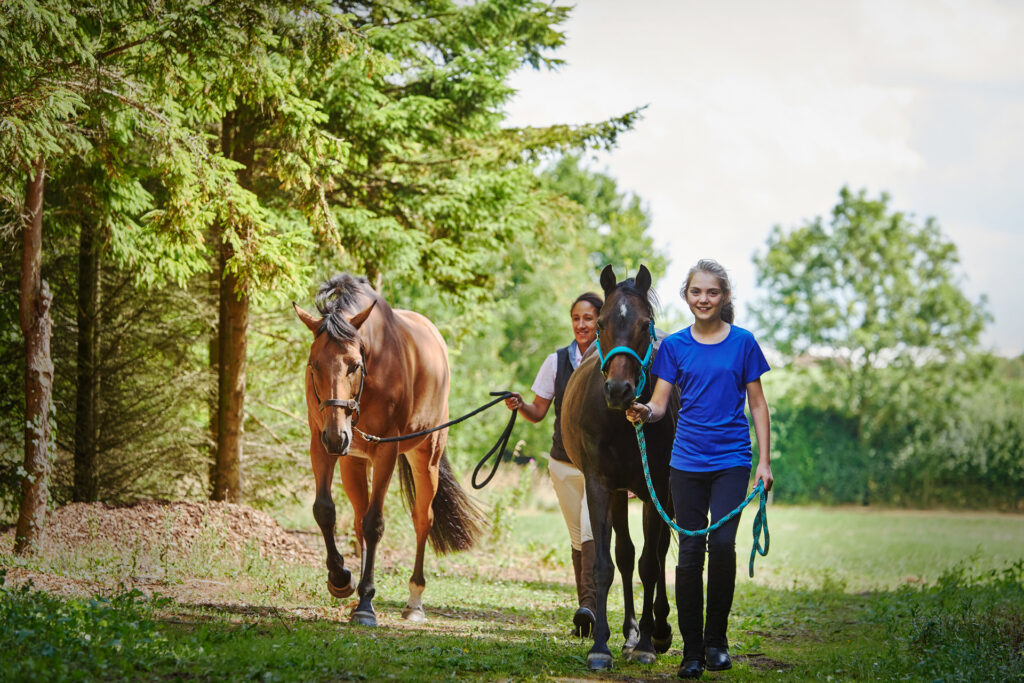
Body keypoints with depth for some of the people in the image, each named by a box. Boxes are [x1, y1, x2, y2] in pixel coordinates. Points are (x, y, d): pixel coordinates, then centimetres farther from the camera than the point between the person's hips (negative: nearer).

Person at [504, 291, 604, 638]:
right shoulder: (556, 362, 5)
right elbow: (538, 413, 8)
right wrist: (520, 406, -13)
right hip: (565, 462, 3)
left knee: (591, 528, -21)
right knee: (578, 538, 8)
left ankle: (590, 603, -28)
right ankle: (586, 610, 15)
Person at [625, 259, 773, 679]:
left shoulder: (742, 342, 2)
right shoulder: (674, 345, 5)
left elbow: (757, 404, 5)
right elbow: (660, 404, 2)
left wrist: (764, 462, 0)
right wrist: (643, 412, -22)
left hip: (732, 458, -1)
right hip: (687, 460, 1)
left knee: (722, 543, -14)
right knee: (690, 551, 0)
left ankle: (717, 640, 3)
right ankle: (692, 649, 7)